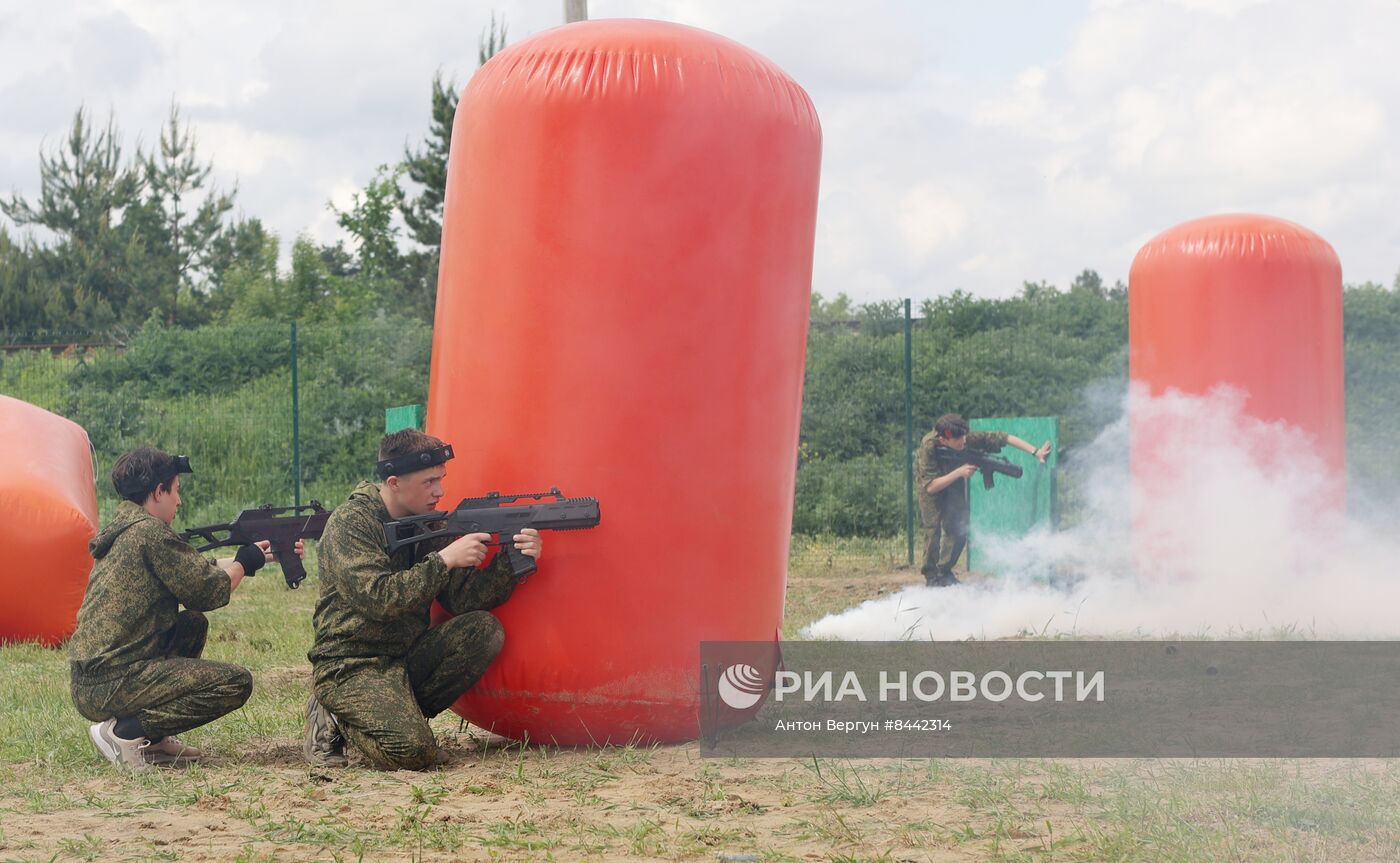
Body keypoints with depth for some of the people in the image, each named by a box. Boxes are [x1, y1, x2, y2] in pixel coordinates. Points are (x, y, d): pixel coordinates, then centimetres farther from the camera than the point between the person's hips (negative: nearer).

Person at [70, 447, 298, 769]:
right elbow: (210, 591, -9)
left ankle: (154, 740, 17)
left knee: (194, 623, 26)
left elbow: (196, 569, 23)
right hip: (110, 686, -10)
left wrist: (262, 554, 28)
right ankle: (125, 731, -9)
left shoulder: (123, 530, 17)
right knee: (236, 684, -9)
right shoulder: (150, 533, -13)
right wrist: (245, 563, 11)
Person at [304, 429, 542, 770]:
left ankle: (402, 715, -4)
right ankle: (337, 719, 1)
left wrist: (510, 560, -16)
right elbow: (377, 598, -26)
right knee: (413, 752, -28)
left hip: (408, 656, 7)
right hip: (351, 666, -7)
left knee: (484, 629, -15)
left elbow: (463, 598, 1)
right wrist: (444, 559, -25)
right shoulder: (349, 523, -13)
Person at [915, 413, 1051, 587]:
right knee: (933, 526, -15)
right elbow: (930, 487, -36)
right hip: (932, 478, -4)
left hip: (954, 480, 4)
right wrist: (958, 473, -44)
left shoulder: (970, 439, -34)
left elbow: (1005, 438, -28)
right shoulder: (928, 446, -40)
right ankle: (931, 576, -2)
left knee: (959, 526, -2)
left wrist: (1036, 453, -33)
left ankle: (944, 572, 13)